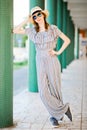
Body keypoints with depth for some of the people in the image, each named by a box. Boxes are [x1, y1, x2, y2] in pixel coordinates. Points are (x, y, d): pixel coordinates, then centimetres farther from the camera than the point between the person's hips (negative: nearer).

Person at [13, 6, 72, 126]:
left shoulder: (53, 28, -2)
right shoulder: (33, 31, 6)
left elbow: (67, 40, 4)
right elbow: (15, 31, 6)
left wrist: (58, 52, -4)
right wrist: (26, 21, 2)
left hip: (52, 61, -2)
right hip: (40, 63, 3)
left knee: (55, 90, 3)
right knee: (43, 92, -7)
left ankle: (55, 115, 21)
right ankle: (63, 109, 8)